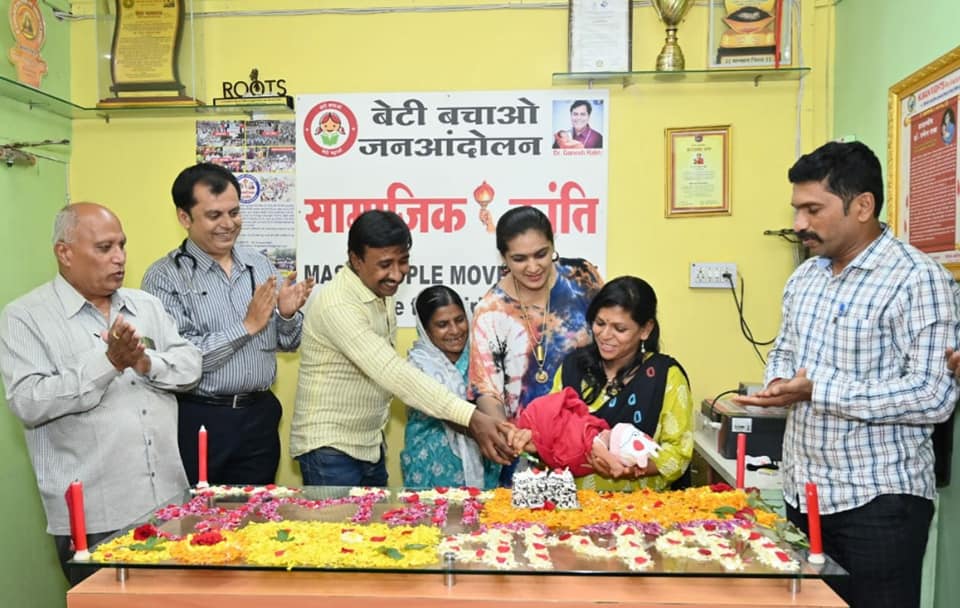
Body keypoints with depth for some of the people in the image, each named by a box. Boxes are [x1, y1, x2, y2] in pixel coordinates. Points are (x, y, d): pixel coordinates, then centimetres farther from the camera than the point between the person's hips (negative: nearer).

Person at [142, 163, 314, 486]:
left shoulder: (260, 264, 5)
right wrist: (247, 325, -17)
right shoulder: (164, 277, -8)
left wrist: (287, 314, -10)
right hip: (197, 421, -4)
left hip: (259, 415, 4)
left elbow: (288, 343, 11)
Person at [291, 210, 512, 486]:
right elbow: (394, 373, -32)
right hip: (330, 452, -8)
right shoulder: (338, 305, -24)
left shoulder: (383, 294, 4)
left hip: (371, 447, 8)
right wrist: (470, 417, -36)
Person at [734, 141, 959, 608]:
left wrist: (816, 391, -24)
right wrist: (779, 382, -3)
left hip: (878, 501, -7)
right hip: (802, 493, 7)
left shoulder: (917, 279, -15)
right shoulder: (804, 277, 8)